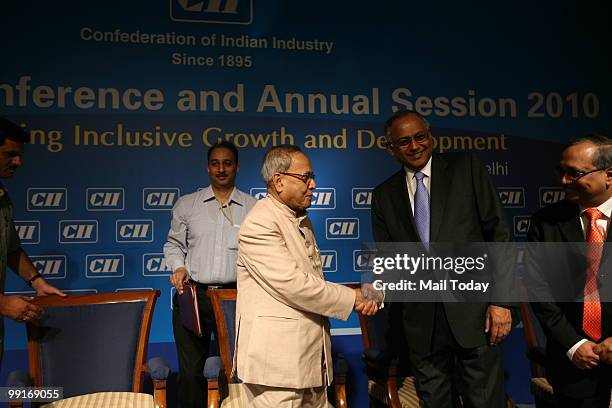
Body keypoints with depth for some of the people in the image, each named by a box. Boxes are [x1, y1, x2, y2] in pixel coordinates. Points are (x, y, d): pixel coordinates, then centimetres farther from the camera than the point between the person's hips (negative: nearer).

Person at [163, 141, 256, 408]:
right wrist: (178, 267, -3)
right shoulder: (186, 205, 9)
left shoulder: (253, 208, 7)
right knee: (190, 372, 4)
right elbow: (174, 244, 15)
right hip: (193, 295, 1)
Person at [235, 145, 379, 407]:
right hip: (276, 358, -9)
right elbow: (291, 284, -21)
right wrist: (352, 298, -12)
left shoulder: (302, 220, 17)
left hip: (312, 356, 9)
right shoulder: (259, 223, -15)